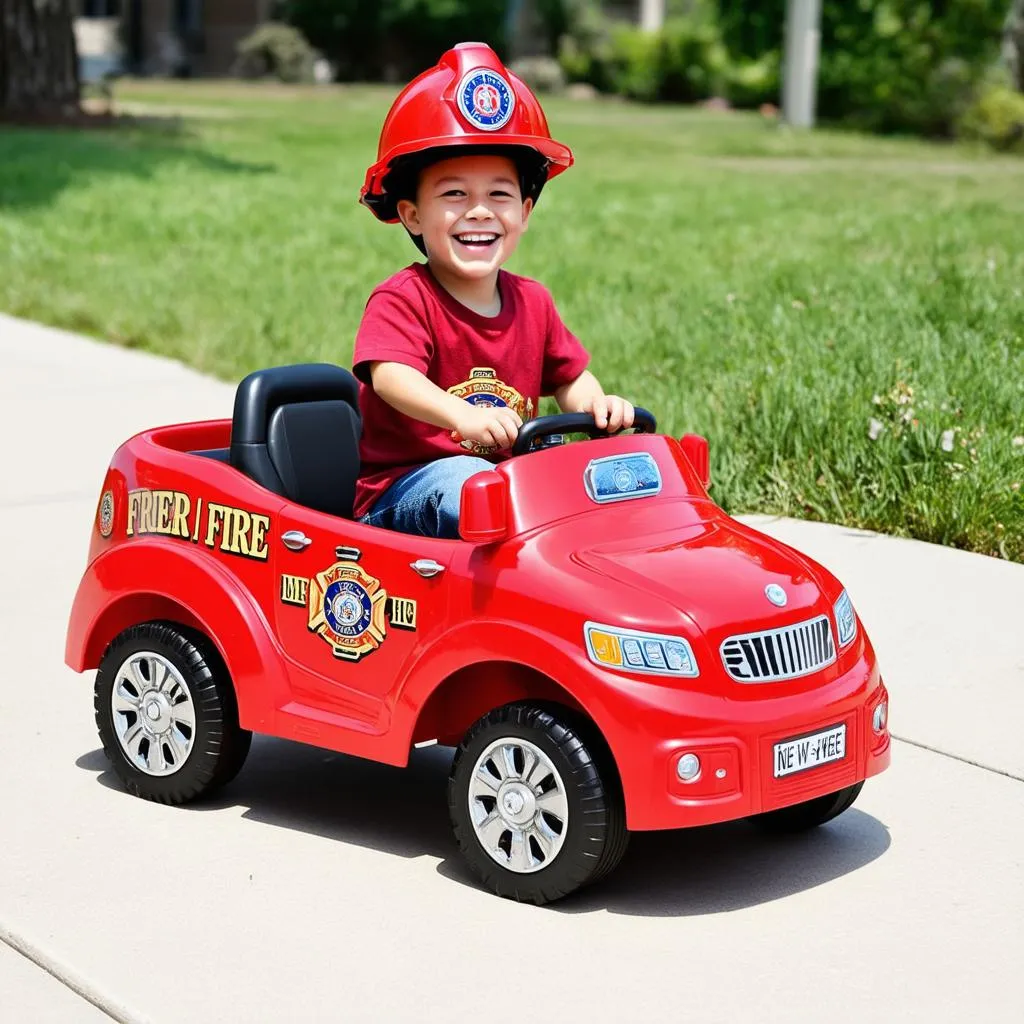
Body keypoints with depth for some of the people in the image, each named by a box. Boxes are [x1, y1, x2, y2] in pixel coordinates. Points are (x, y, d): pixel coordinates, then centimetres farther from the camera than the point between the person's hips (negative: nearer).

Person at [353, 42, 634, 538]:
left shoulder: (531, 302, 10)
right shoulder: (401, 301, -11)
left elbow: (568, 377, 18)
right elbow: (391, 376, -29)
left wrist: (598, 405, -8)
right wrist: (463, 416, -49)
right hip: (399, 491, -6)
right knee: (466, 486, -37)